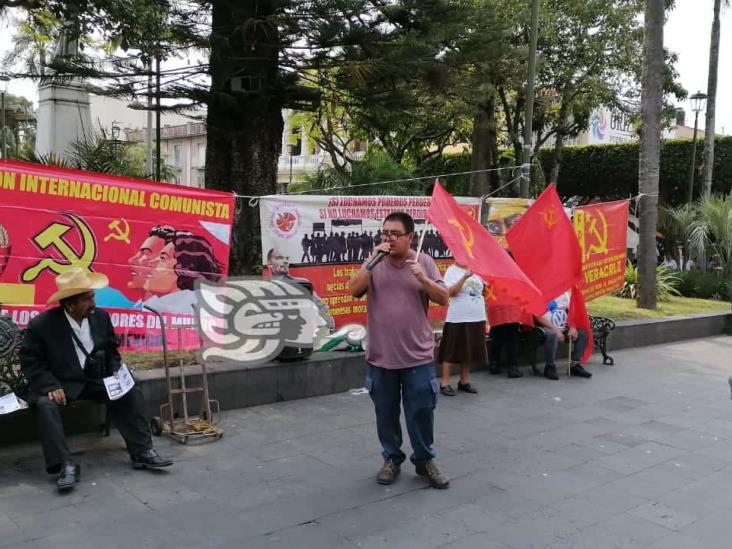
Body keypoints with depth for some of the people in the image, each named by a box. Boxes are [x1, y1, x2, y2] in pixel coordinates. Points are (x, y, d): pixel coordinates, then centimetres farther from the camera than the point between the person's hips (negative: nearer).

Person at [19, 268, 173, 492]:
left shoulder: (101, 317, -1)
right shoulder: (42, 325, -14)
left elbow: (111, 352, 11)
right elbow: (30, 362, -10)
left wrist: (116, 374, -8)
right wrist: (51, 386, -25)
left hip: (95, 380, 4)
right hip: (58, 384, -4)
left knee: (132, 393, -15)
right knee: (46, 405, -34)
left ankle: (142, 452, -11)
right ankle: (65, 465, -29)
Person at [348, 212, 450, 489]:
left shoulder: (424, 262, 0)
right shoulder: (374, 262, 2)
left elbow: (443, 299, -3)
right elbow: (353, 290, -11)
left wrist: (423, 278, -20)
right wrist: (373, 261, -18)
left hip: (418, 356, -1)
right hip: (381, 357, 1)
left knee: (421, 412, 6)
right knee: (386, 413, 12)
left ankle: (425, 460, 25)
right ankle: (392, 459, 30)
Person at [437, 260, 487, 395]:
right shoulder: (451, 271, -6)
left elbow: (484, 289, 19)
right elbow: (451, 292, -20)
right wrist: (464, 277, -26)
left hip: (477, 319, 6)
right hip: (457, 319, -6)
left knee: (469, 351, 12)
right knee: (451, 352, -2)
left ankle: (464, 381, 22)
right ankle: (445, 383, 3)